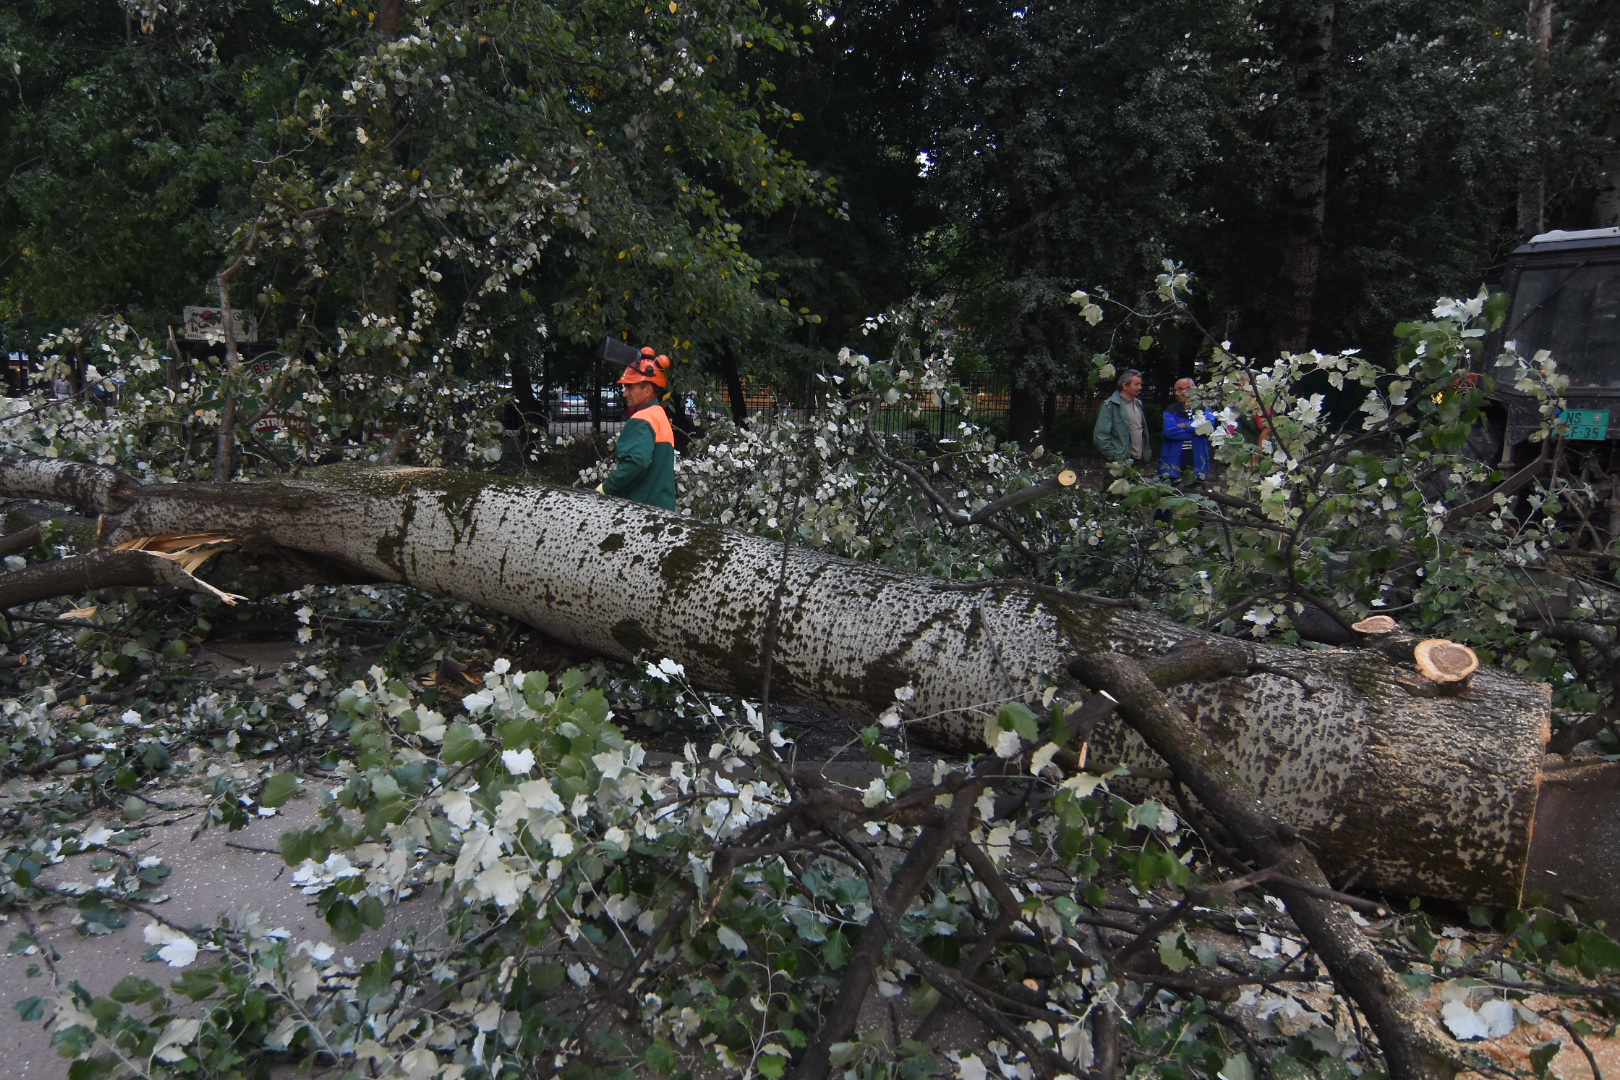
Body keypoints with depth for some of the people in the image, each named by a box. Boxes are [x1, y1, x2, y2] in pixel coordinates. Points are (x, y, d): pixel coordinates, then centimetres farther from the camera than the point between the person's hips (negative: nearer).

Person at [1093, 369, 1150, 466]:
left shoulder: (1137, 403, 14)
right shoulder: (1110, 405, -11)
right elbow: (1100, 435, -16)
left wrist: (1146, 454, 12)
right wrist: (1116, 458, -17)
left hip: (1140, 461, 7)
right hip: (1122, 462, -7)